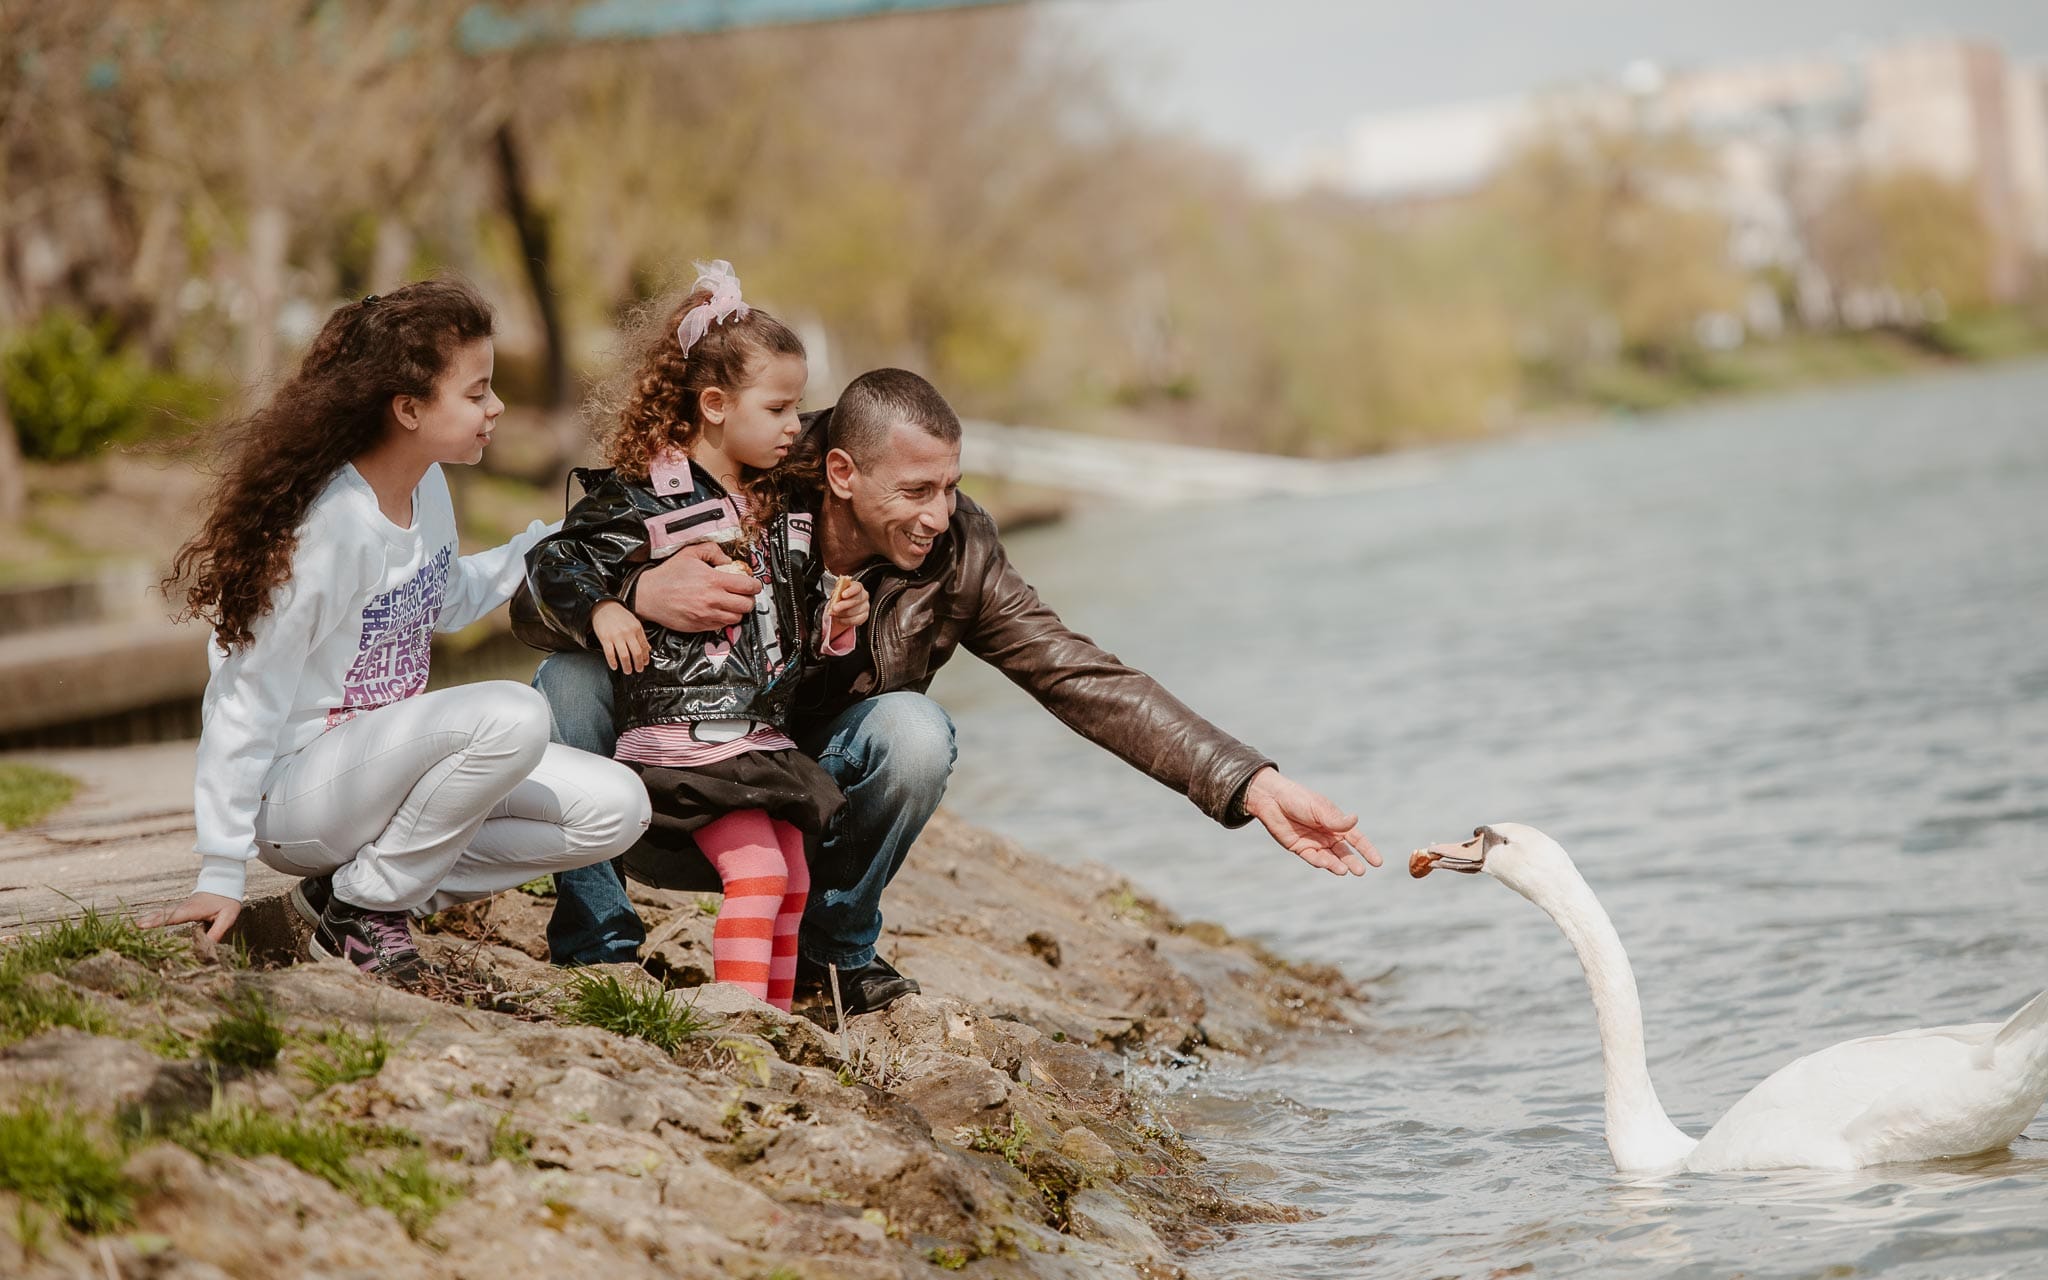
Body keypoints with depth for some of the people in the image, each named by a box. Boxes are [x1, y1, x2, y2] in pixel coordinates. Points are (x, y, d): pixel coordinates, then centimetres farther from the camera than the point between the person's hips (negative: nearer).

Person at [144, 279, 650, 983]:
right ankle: (362, 901, -13)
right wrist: (221, 877, -20)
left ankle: (375, 898, -1)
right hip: (296, 787, -9)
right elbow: (244, 699, -20)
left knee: (615, 808, -7)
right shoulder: (329, 524, -23)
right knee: (509, 714, -32)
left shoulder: (428, 486, 1)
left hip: (386, 763, 9)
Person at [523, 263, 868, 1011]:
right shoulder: (642, 499, -9)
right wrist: (601, 610, -22)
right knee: (756, 871, -18)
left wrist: (834, 622, 3)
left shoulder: (781, 512, 14)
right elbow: (551, 563, -7)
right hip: (684, 733, -8)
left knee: (792, 881, 10)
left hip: (763, 736, 8)